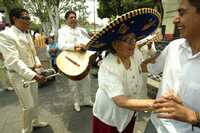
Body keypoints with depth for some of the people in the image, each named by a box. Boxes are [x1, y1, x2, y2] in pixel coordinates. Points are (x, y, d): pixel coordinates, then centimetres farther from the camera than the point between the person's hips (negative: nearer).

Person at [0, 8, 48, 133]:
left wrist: (37, 63, -5)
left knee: (35, 101, 20)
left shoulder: (27, 34, 5)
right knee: (29, 105, 3)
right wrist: (34, 75, -34)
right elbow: (14, 61, -27)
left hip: (32, 72, 7)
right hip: (19, 75, -7)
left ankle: (35, 122, 44)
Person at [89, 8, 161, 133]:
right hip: (109, 117, -5)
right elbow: (121, 102, -40)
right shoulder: (108, 67, -34)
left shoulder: (136, 53, -12)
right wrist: (156, 104, -47)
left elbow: (142, 67, 10)